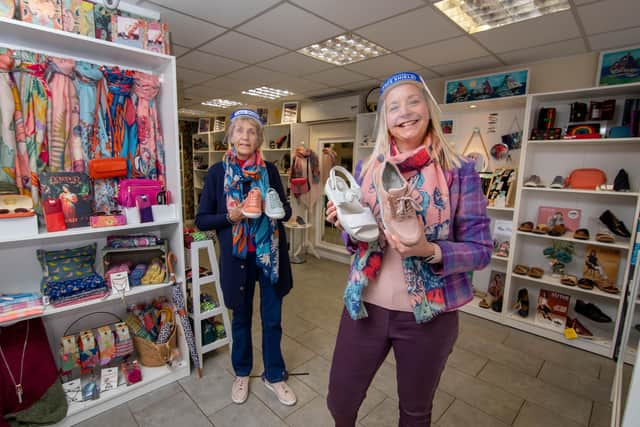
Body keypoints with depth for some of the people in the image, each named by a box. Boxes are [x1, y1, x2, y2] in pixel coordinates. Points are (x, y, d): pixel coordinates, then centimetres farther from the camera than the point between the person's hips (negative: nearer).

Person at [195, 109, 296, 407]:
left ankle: (274, 375, 37)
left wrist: (275, 208, -16)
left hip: (270, 255, 1)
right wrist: (230, 216, -20)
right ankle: (242, 373, 43)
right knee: (241, 317, 19)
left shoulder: (269, 170, -1)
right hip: (237, 257, -1)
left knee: (272, 319, 13)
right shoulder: (217, 172, -4)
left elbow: (286, 210, 6)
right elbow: (201, 220, -3)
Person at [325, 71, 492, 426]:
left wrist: (429, 251, -26)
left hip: (428, 314, -2)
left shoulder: (459, 171, -8)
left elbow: (481, 248, -8)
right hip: (365, 305, 3)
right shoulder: (367, 170, 0)